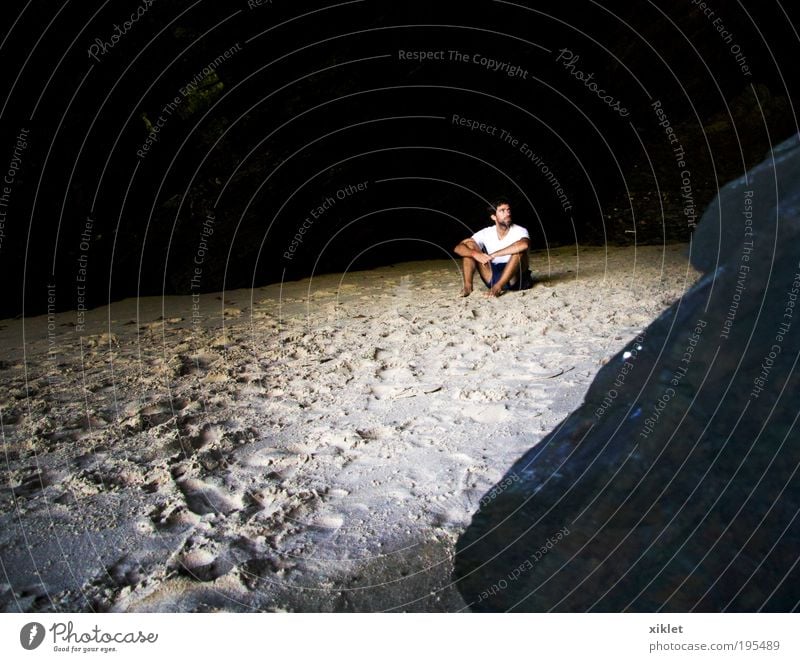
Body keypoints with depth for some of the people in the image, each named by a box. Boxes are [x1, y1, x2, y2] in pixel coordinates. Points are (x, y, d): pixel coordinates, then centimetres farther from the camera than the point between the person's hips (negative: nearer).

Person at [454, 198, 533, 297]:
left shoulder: (519, 231, -12)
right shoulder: (486, 233, -1)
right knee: (469, 245, -6)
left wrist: (493, 255, -35)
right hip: (493, 277, 3)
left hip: (515, 279, -3)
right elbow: (458, 248, -9)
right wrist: (475, 254, -31)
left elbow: (524, 245, -38)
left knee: (519, 249, -30)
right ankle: (467, 286, -18)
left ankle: (498, 286, -34)